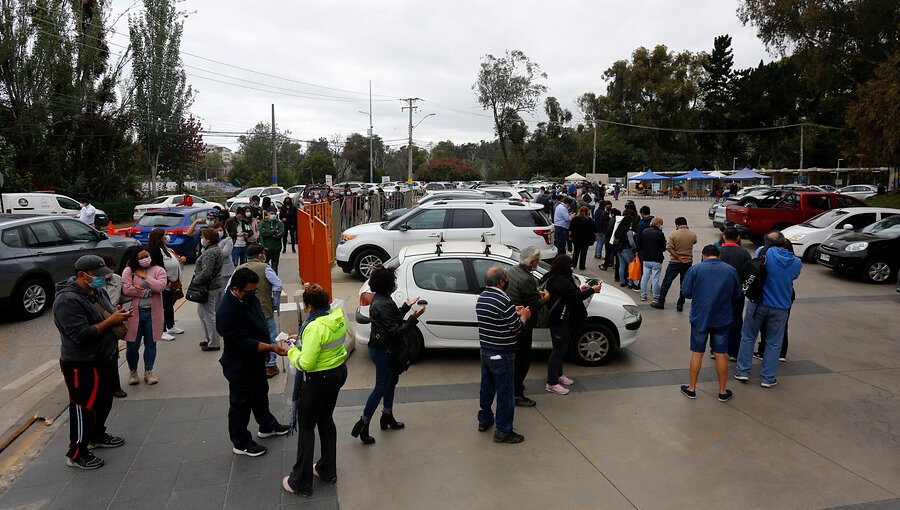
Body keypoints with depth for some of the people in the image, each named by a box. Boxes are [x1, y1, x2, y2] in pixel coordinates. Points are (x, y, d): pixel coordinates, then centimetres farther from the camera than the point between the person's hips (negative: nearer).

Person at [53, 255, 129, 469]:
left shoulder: (97, 292, 6)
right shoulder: (68, 300, -23)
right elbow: (82, 334, -29)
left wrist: (118, 314, -3)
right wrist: (110, 321, -23)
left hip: (106, 359, 9)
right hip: (83, 366, -9)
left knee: (104, 402, 23)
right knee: (85, 408, 2)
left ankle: (97, 435, 43)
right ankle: (76, 453, 17)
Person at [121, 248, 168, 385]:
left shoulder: (158, 270, 3)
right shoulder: (128, 271, 1)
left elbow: (160, 286, -15)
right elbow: (126, 290, -12)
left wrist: (145, 277, -10)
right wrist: (147, 292, -11)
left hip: (152, 313, 1)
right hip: (134, 313, -1)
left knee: (151, 344, 9)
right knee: (132, 345, 5)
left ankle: (149, 372, 23)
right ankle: (132, 372, 26)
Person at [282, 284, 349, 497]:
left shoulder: (315, 328, -28)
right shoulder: (338, 316, -2)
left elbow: (305, 363, -27)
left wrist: (292, 351, -9)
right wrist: (302, 337, 10)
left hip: (318, 379, -8)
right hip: (339, 371, 8)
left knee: (306, 426, 6)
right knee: (326, 420, 21)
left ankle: (301, 483, 16)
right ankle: (328, 471, 34)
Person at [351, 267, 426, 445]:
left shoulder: (379, 299, 6)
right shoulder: (385, 304, -26)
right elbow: (395, 331, -26)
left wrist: (406, 306, 19)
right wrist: (413, 318, -26)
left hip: (380, 348, 10)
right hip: (383, 351, -10)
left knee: (391, 381, 22)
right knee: (381, 387, -1)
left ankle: (387, 417, 36)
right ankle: (363, 425, 6)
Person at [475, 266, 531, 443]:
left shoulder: (481, 298, 3)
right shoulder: (504, 301, -23)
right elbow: (516, 328, -15)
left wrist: (514, 313, 13)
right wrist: (523, 316, 3)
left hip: (485, 351, 8)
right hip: (502, 355, -8)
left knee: (487, 387, 21)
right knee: (505, 393, 3)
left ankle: (484, 420, 36)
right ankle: (503, 431, 13)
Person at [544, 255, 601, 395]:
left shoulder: (554, 278, 8)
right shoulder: (561, 281, -25)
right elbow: (576, 296, -25)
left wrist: (579, 290, 12)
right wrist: (592, 290, -11)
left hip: (558, 319, 11)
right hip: (560, 321, -11)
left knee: (561, 349, 22)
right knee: (559, 350, -3)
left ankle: (558, 375, 37)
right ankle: (551, 383, 5)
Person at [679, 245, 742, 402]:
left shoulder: (695, 269, -9)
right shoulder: (731, 270, -1)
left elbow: (686, 292, -9)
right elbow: (737, 296, 5)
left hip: (699, 318, -1)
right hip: (722, 319, 1)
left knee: (697, 353, 8)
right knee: (721, 354, 9)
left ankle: (692, 388, 18)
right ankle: (722, 391, 18)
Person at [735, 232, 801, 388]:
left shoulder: (765, 253, -15)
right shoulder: (796, 262, -6)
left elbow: (759, 252, 7)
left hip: (758, 303, -1)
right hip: (781, 308, 2)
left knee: (748, 337, 13)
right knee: (774, 343, 12)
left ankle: (742, 371, 18)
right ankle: (767, 378, 17)